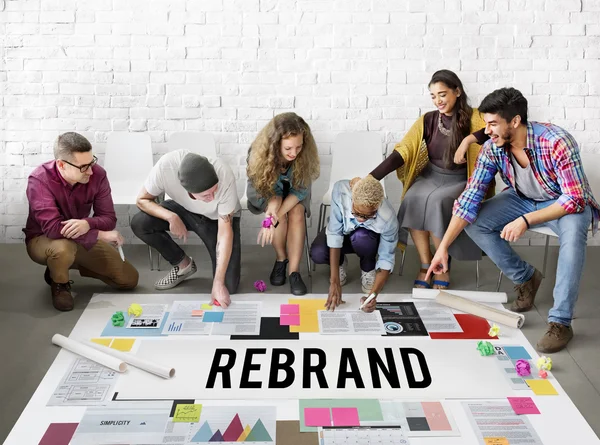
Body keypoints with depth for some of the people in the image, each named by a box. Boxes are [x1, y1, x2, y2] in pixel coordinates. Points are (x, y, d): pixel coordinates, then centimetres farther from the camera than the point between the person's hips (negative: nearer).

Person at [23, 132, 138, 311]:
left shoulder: (97, 174, -18)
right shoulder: (39, 180, -28)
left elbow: (109, 218, -15)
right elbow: (53, 228, -36)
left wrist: (87, 224, -39)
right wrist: (101, 235, -34)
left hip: (83, 239, 4)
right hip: (43, 240, -4)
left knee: (129, 279, -1)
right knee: (63, 248, -42)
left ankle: (74, 264, 19)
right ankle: (59, 283, -5)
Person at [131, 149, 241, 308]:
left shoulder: (224, 176, -38)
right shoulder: (166, 165, -35)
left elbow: (225, 232, -32)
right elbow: (142, 200, -17)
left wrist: (218, 283, -35)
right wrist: (171, 217, -35)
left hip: (219, 218, -3)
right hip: (184, 210, 3)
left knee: (228, 286, -16)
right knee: (139, 224, -23)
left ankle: (231, 257, 18)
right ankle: (184, 264, 0)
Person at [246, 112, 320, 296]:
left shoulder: (305, 154, -30)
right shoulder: (260, 153, -32)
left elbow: (300, 189, -25)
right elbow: (259, 189, -21)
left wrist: (275, 217, -38)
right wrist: (273, 209, -43)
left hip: (292, 193, 1)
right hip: (266, 193, -1)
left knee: (297, 212, -29)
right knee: (277, 208, -32)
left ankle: (294, 271, -24)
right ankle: (281, 258, -9)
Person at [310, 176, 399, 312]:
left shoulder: (388, 219, -37)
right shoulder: (340, 190, -37)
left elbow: (386, 260, -26)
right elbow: (334, 233, -33)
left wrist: (373, 295, -40)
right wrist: (335, 282, -35)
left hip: (369, 238, -1)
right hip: (343, 231, 1)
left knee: (361, 237, -38)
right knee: (318, 254, -31)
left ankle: (368, 269, -3)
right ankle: (340, 262, 7)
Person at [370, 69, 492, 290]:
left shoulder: (473, 117, -4)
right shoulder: (427, 120, 3)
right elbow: (401, 152, -5)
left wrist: (469, 139, -35)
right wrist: (371, 178, -17)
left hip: (459, 181, -3)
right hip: (430, 176, 3)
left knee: (436, 202, -33)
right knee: (413, 199, -29)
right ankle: (425, 266, -15)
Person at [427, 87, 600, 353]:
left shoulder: (557, 142, -33)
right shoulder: (492, 148, -18)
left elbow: (574, 199, -30)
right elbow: (470, 198, -19)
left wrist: (525, 221, -38)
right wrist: (443, 246, -25)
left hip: (568, 203, -5)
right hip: (523, 199, 5)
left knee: (573, 231, -38)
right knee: (474, 223, -16)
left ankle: (560, 322, -28)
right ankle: (525, 278, 5)